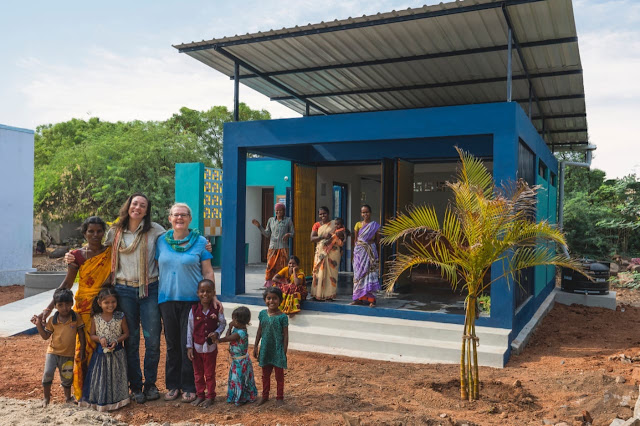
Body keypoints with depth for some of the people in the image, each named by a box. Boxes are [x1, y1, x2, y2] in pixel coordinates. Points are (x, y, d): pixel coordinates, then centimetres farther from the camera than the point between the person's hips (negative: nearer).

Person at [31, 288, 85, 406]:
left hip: (68, 354, 0)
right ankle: (46, 397, 10)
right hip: (53, 351, 0)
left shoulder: (76, 317, -8)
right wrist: (39, 324, -9)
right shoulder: (52, 320, -4)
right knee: (48, 373, -13)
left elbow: (81, 334, -3)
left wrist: (82, 350, -4)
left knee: (67, 377, 13)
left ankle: (68, 397, 36)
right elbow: (45, 336, 2)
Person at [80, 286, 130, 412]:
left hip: (117, 353, -1)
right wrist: (100, 338, -16)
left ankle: (115, 401, 13)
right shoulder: (95, 318, -2)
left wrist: (116, 341, -16)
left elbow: (126, 333, 0)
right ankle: (100, 402, 16)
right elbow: (92, 335, 4)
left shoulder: (120, 317, -5)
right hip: (101, 353, 1)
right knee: (100, 378, 3)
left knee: (116, 377, 1)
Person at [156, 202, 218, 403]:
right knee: (172, 344, 10)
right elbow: (157, 269, 12)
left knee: (189, 344, 0)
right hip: (167, 299, 3)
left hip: (192, 299, -3)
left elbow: (207, 272, 0)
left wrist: (213, 296, -8)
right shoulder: (161, 241, 7)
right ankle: (173, 385, 22)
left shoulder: (200, 242, -1)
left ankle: (189, 387, 13)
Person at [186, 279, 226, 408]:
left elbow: (223, 323, 3)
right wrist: (189, 347, -2)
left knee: (210, 373, 10)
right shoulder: (194, 309, -7)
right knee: (198, 373, 14)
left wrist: (217, 333, -17)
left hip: (211, 347, -1)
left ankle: (210, 396, 21)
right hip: (197, 347, 2)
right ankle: (200, 395, 27)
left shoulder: (216, 309, -9)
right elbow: (190, 328, -2)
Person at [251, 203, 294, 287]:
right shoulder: (271, 220, 13)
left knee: (282, 267, -4)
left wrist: (288, 234, -13)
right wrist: (259, 226, 5)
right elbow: (267, 234, 14)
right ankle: (269, 284, 1)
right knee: (270, 266, -5)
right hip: (272, 248, 2)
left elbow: (292, 233, 10)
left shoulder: (288, 221, 6)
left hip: (283, 248, -2)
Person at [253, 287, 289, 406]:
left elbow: (285, 335, -10)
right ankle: (265, 396, 33)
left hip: (278, 350, -4)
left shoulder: (282, 317, -15)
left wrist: (284, 352, -10)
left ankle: (280, 397, 25)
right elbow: (259, 331, 8)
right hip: (265, 349, 4)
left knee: (279, 375, 10)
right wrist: (256, 346, 10)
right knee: (265, 374, 18)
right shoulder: (262, 314, -2)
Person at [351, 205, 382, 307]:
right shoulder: (358, 225, 8)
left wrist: (377, 254, 4)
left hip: (371, 252, -2)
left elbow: (377, 241, 6)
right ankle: (359, 298, 7)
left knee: (370, 273, -5)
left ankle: (371, 299, -3)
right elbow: (355, 240, 11)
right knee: (359, 273, 2)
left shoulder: (375, 225, 3)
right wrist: (354, 252, 8)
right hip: (359, 252, 2)